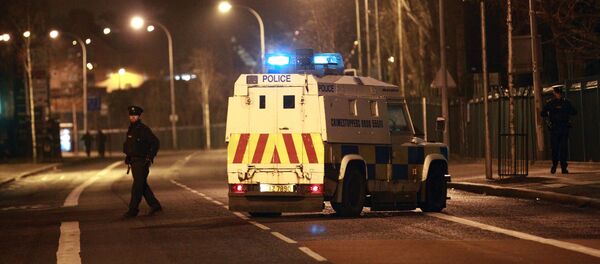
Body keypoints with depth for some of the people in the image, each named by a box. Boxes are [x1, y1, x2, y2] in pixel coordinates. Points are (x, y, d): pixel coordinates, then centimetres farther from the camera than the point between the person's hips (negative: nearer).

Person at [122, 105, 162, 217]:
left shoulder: (143, 129, -11)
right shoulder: (130, 130, 13)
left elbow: (155, 143, -12)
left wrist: (150, 157, -15)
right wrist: (128, 156, 16)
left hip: (142, 162, -9)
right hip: (133, 161, 9)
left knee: (138, 185, -9)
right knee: (142, 185, 13)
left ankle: (133, 210, -9)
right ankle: (155, 205, 21)